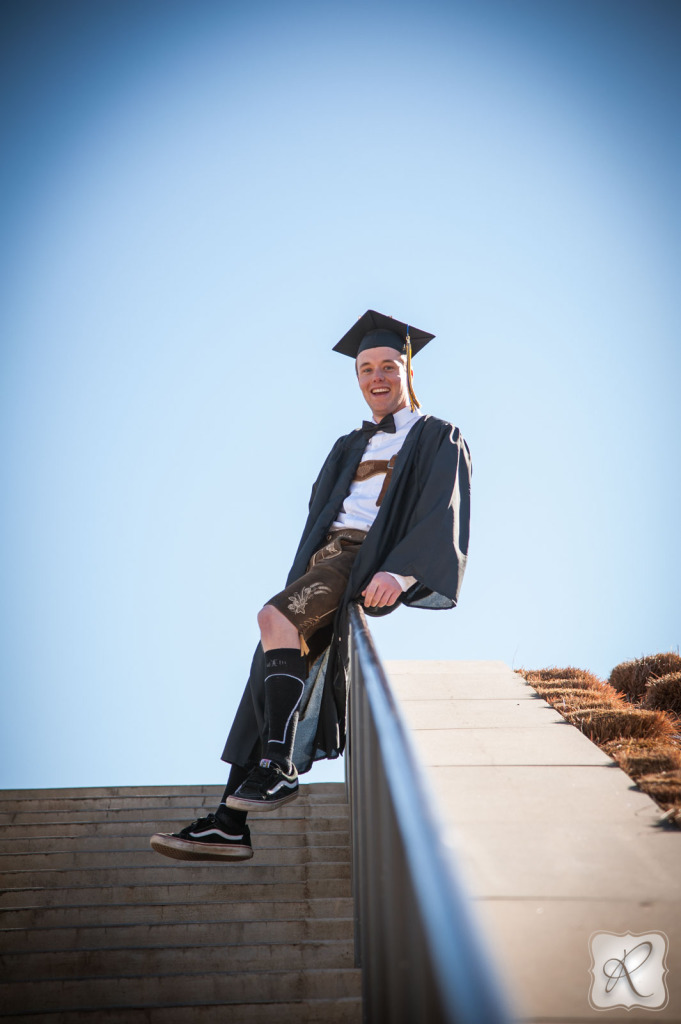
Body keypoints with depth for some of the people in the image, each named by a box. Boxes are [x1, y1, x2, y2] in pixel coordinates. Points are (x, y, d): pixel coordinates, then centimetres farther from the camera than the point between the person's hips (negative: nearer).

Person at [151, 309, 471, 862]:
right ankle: (230, 823, -9)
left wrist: (398, 572, -26)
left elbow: (441, 517, -9)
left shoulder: (440, 439, 6)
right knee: (275, 662, -9)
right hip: (329, 557, 6)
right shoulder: (350, 447, 27)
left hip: (373, 564, -6)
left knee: (275, 619, -29)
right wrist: (308, 575, 2)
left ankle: (277, 769, -24)